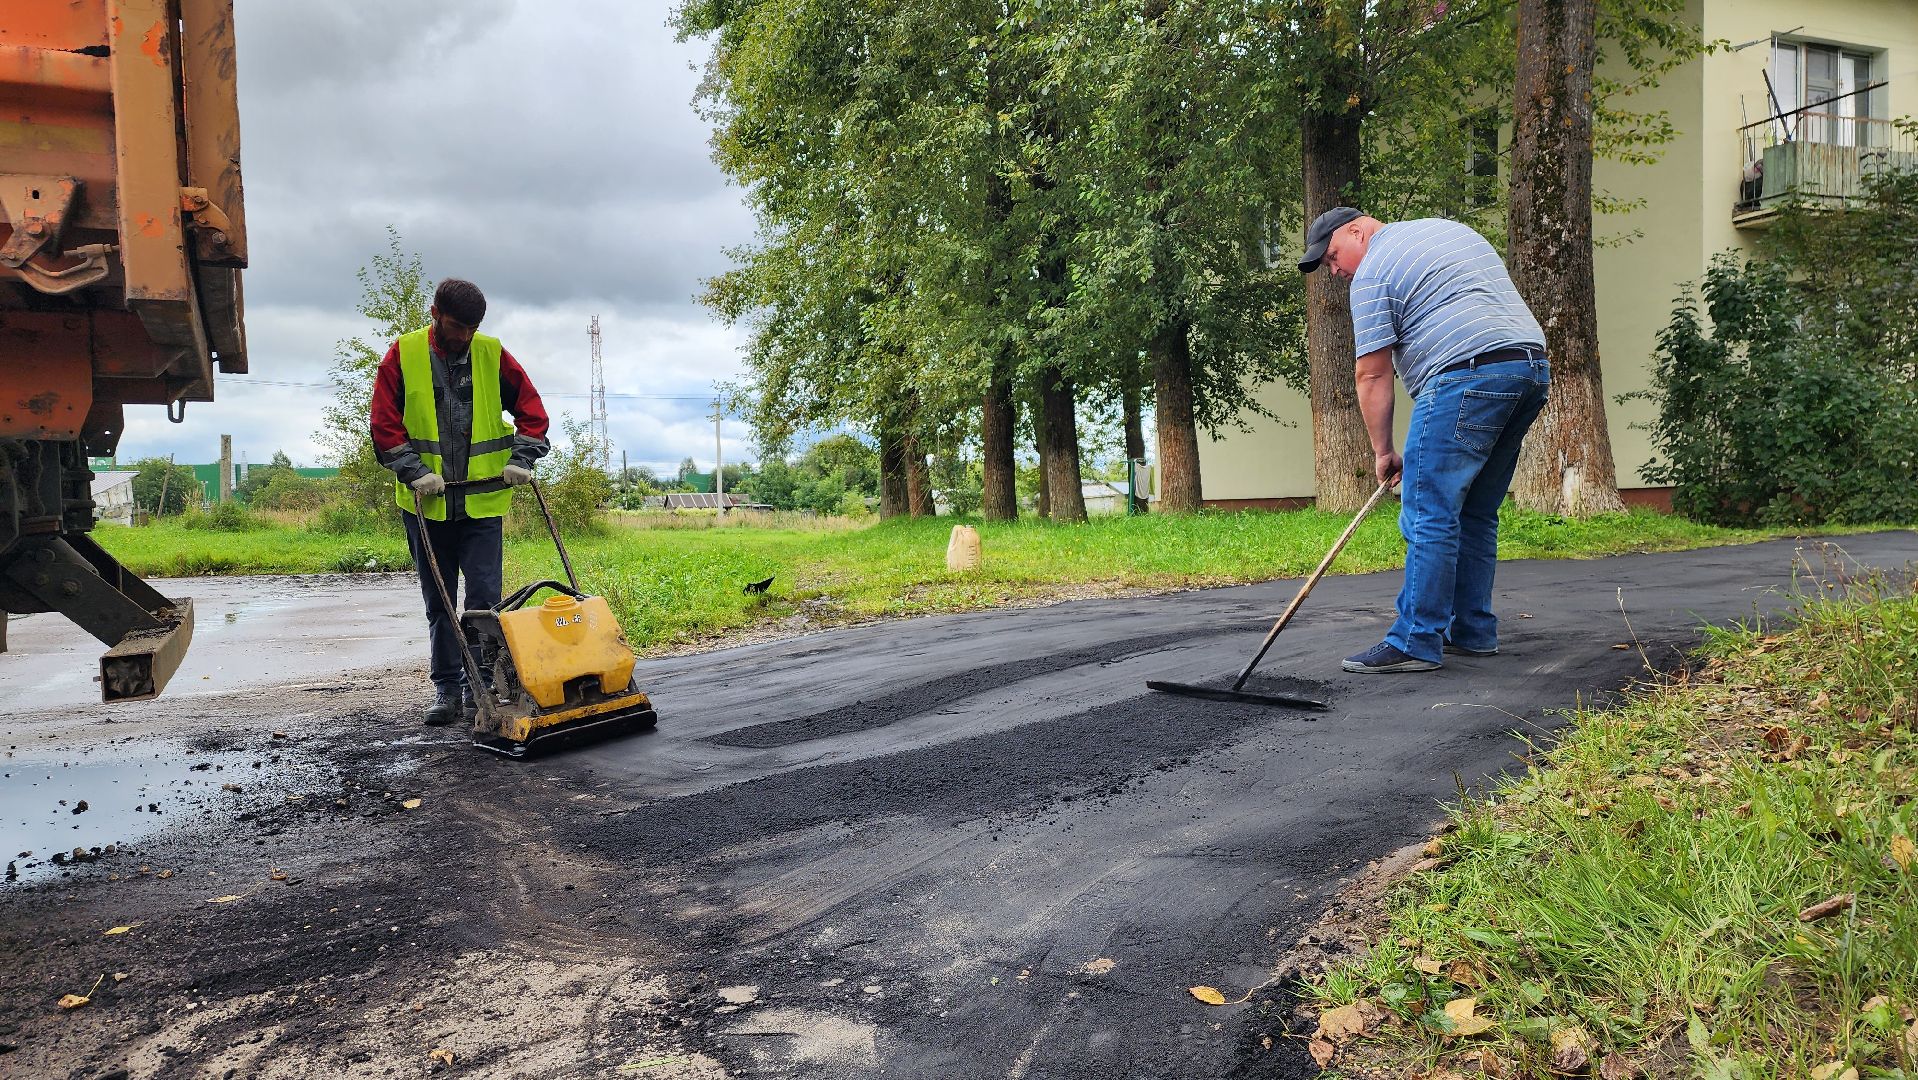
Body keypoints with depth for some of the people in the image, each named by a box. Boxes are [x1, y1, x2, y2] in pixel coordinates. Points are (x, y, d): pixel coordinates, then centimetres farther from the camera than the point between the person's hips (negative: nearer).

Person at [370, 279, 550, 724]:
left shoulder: (493, 355, 0)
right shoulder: (403, 354, -1)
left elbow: (531, 411, 5)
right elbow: (385, 424, -3)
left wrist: (521, 460, -7)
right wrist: (415, 472, -12)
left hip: (483, 501, 0)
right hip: (426, 502, 1)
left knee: (485, 597, -4)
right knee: (439, 602, 9)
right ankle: (447, 688, 18)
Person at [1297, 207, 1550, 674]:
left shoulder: (1373, 271, 0)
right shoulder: (1452, 229, 26)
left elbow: (1373, 375, -4)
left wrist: (1382, 451, 4)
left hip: (1467, 379, -9)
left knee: (1429, 515, -8)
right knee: (1475, 513, 15)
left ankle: (1416, 643, -9)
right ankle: (1473, 631, 19)